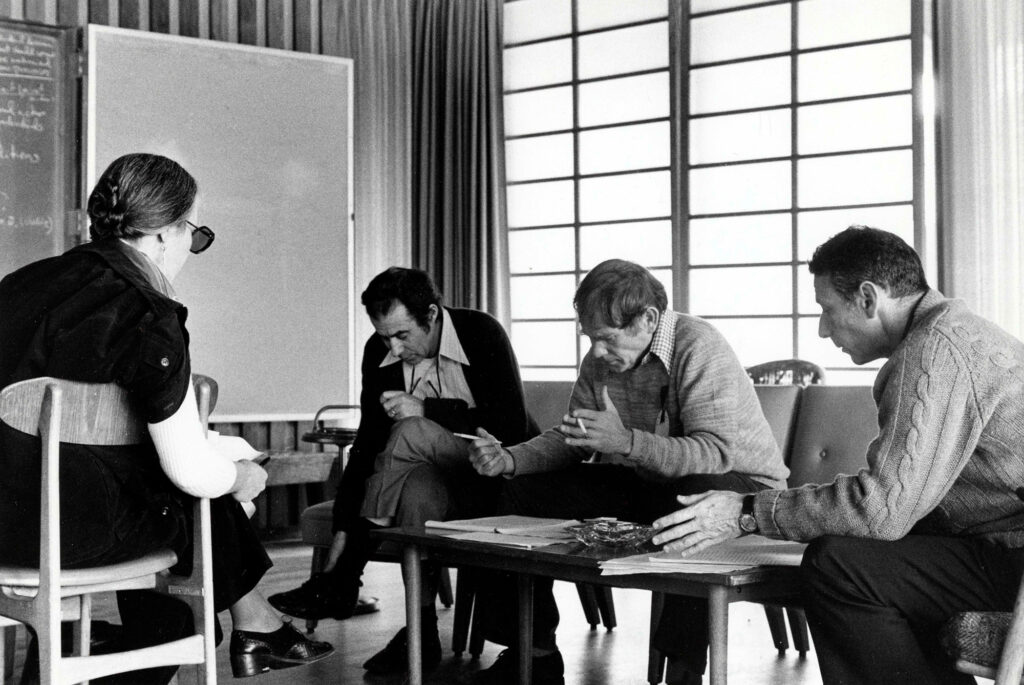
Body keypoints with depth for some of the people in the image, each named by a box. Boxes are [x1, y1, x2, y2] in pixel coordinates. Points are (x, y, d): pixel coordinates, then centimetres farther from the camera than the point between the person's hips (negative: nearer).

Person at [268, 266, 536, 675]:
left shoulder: (482, 334, -15)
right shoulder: (380, 352, -2)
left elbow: (514, 425, -21)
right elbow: (367, 441, -2)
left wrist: (427, 410, -24)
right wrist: (342, 529, -10)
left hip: (493, 472, -4)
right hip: (432, 475, 5)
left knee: (409, 434, -31)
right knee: (418, 490, -33)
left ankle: (342, 582, -24)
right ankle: (421, 633, -24)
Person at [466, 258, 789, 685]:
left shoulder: (700, 349, -23)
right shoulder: (600, 362, 0)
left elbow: (717, 452, -32)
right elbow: (568, 440, 10)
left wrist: (626, 441, -43)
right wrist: (509, 459, -9)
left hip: (742, 481, -7)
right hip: (646, 483, 7)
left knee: (695, 499, -43)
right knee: (522, 494, -3)